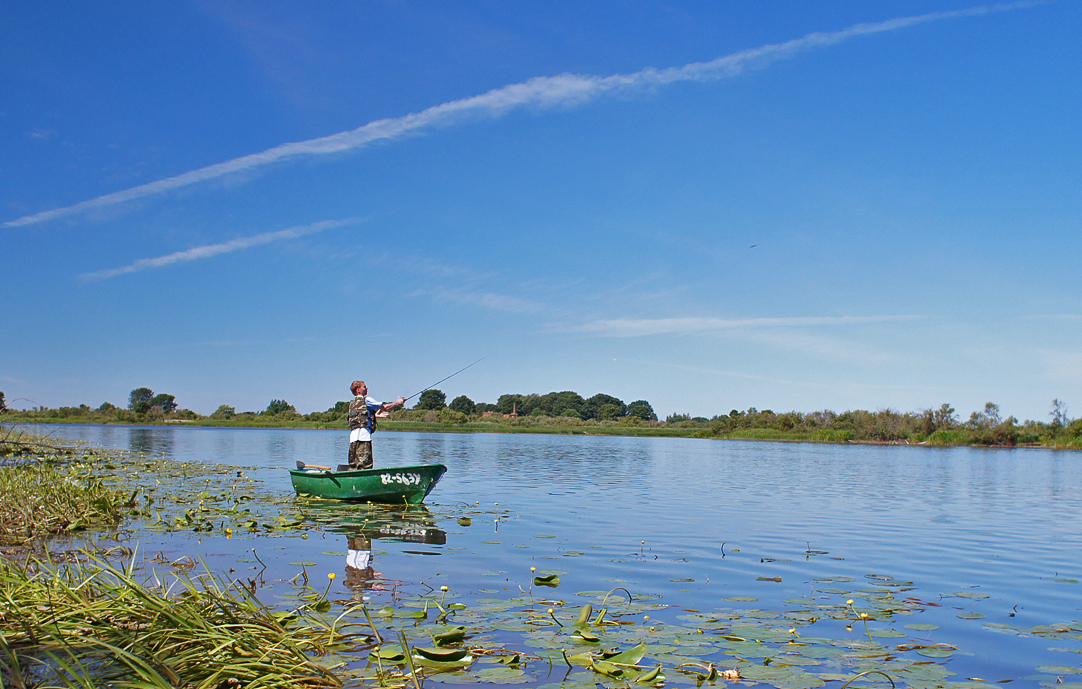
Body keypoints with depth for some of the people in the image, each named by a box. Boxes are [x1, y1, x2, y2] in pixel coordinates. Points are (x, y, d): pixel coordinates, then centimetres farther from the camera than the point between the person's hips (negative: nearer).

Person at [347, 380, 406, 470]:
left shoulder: (352, 403, 22)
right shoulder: (366, 400, -1)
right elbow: (385, 407, 4)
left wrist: (374, 415, 40)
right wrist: (397, 403, 19)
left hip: (352, 435, 8)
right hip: (363, 433, -8)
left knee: (353, 463, 7)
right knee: (365, 463, -11)